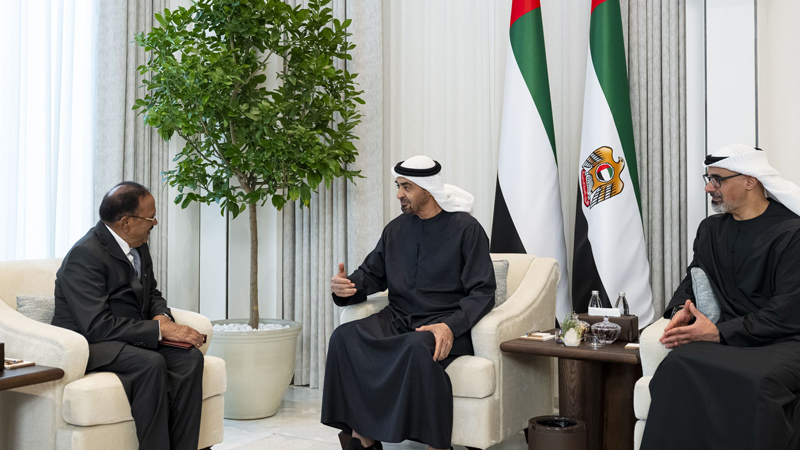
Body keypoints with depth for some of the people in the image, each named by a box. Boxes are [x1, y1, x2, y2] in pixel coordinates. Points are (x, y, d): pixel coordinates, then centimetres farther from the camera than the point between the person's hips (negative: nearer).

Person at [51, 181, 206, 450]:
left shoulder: (138, 247, 7)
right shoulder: (85, 255, -20)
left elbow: (152, 293, 20)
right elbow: (97, 326, -27)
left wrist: (162, 315, -5)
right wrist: (160, 330, -26)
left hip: (133, 338, 8)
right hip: (88, 345, -8)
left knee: (190, 357, -18)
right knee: (151, 363, -34)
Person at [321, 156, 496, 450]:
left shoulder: (466, 229, -3)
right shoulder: (396, 229, 14)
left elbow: (482, 292, -7)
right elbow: (371, 275, 20)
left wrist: (450, 326, -24)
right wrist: (346, 287, -3)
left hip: (443, 324, -5)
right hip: (397, 319, 5)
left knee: (418, 347, -38)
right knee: (344, 337, -21)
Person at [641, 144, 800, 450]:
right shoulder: (711, 229, 16)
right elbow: (693, 280, 24)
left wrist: (719, 332, -17)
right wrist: (681, 310, 0)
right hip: (723, 340, 4)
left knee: (758, 382, -39)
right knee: (677, 367, -30)